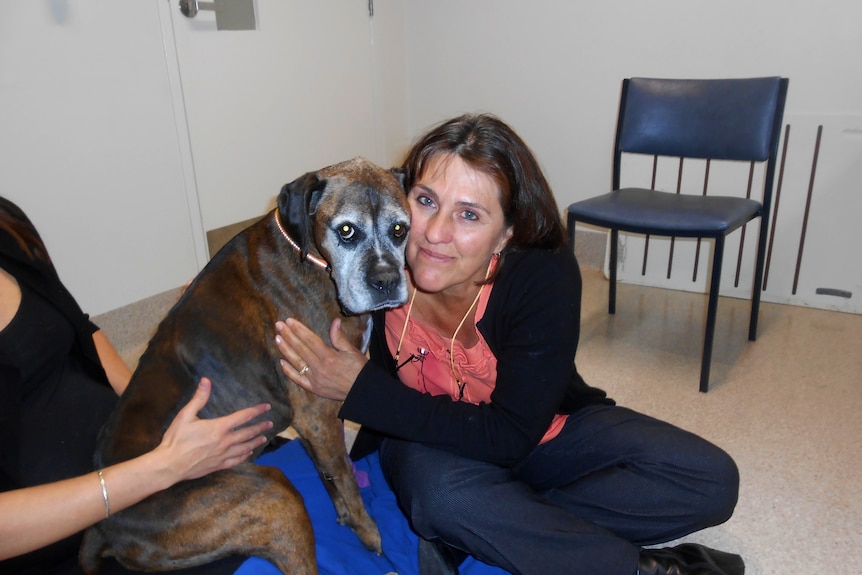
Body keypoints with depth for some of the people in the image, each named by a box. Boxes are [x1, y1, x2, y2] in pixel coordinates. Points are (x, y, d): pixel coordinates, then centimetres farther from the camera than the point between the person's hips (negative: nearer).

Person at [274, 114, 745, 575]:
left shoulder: (545, 277, -30)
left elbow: (511, 436, -30)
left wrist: (363, 390, -33)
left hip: (546, 433, 1)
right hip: (433, 444, 0)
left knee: (711, 480, -14)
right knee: (438, 489, -36)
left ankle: (462, 535, -17)